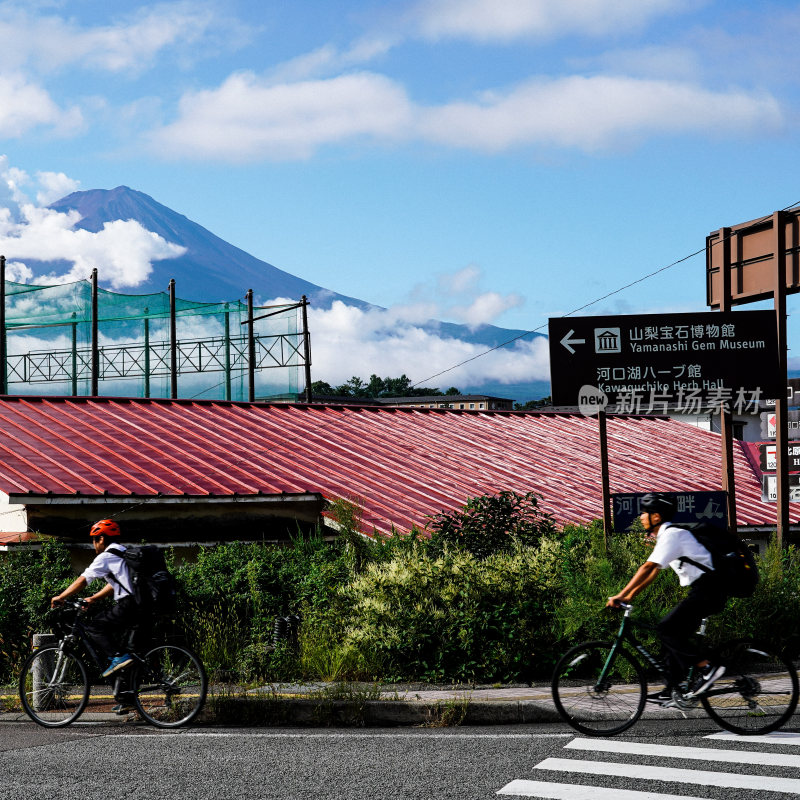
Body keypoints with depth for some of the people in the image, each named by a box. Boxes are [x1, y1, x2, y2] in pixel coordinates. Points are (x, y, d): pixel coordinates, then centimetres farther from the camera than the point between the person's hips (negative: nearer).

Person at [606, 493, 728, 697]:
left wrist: (621, 595, -19)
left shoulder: (671, 534, -14)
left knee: (666, 629, -14)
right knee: (676, 634, 11)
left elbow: (648, 567, -19)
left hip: (707, 590, -10)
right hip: (703, 591, 10)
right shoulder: (666, 534, 18)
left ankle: (707, 668, -15)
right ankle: (673, 689, 13)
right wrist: (631, 595, 18)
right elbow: (653, 571, 22)